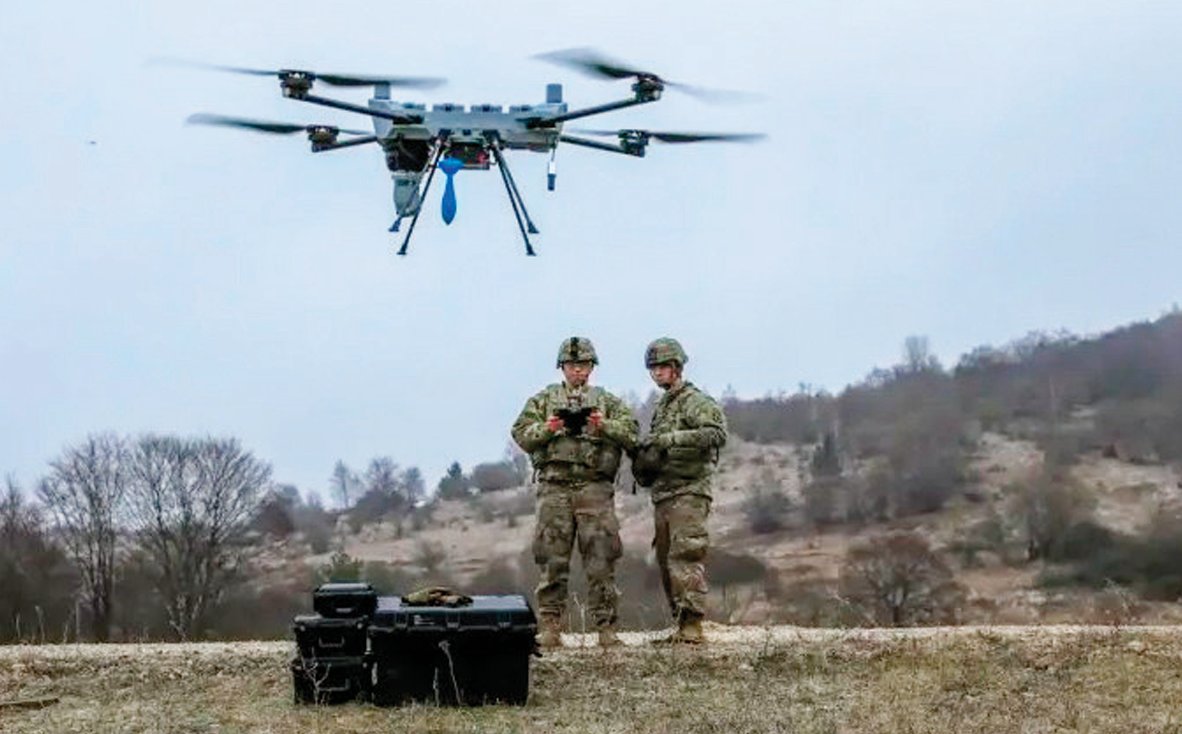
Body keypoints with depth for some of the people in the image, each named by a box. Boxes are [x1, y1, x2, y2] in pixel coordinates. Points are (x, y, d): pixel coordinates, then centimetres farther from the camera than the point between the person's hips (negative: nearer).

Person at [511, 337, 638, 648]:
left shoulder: (607, 401, 15)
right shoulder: (544, 399, 15)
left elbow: (632, 433, 5)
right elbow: (521, 435, 7)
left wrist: (604, 426, -12)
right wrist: (546, 429, -11)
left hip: (596, 487, 0)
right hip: (554, 486, 0)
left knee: (601, 560, -3)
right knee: (552, 560, -1)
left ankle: (606, 627, 0)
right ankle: (549, 628, 2)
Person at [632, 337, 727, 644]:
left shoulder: (697, 401, -4)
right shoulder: (660, 407, 22)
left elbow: (716, 434, -21)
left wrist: (670, 438, -23)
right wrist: (642, 460, 5)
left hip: (688, 493, -9)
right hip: (662, 494, 9)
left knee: (685, 557, -15)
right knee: (666, 561, 7)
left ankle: (692, 624, -16)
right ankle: (682, 625, 11)